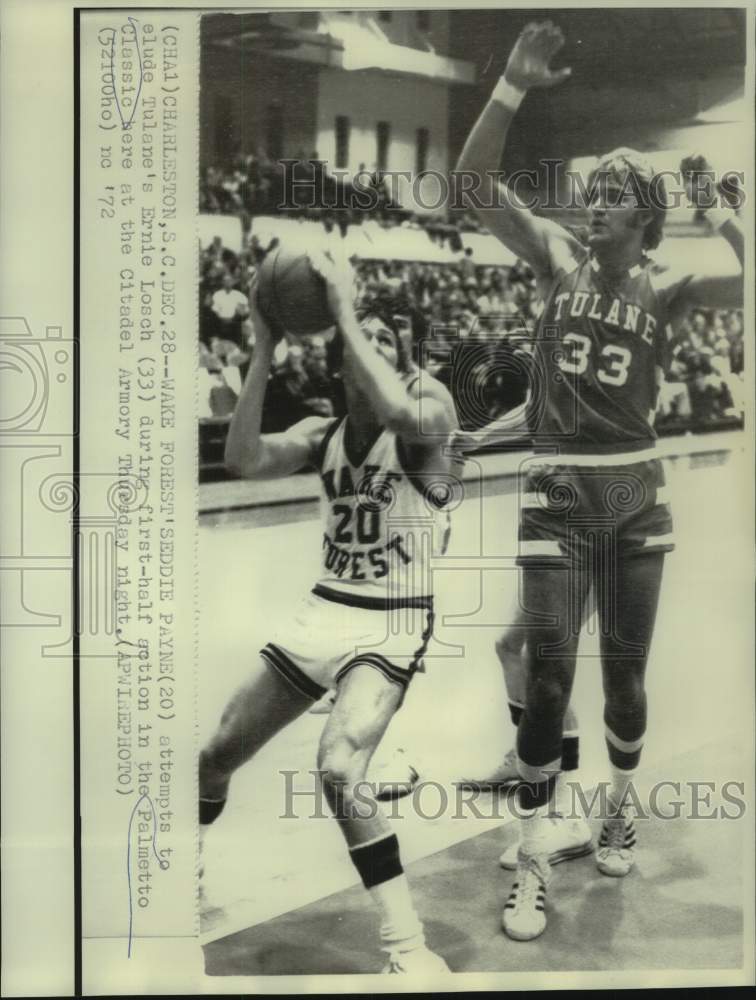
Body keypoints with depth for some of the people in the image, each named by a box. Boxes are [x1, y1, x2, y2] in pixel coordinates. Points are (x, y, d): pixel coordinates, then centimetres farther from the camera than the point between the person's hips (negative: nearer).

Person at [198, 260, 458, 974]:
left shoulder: (430, 407, -7)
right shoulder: (321, 432, 7)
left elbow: (398, 412, -32)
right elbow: (244, 460, -10)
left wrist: (344, 312, -25)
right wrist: (263, 351, -13)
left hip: (393, 621, -6)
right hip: (323, 610, 6)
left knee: (339, 767, -28)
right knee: (219, 752, 12)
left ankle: (408, 948, -13)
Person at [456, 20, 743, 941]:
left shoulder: (667, 286, 2)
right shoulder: (557, 256, 0)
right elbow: (474, 180, -11)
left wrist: (718, 212, -14)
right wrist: (515, 84, -20)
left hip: (636, 489, 2)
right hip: (559, 489, -1)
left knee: (625, 669, 13)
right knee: (548, 676, -5)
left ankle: (621, 810, 37)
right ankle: (532, 866, 5)